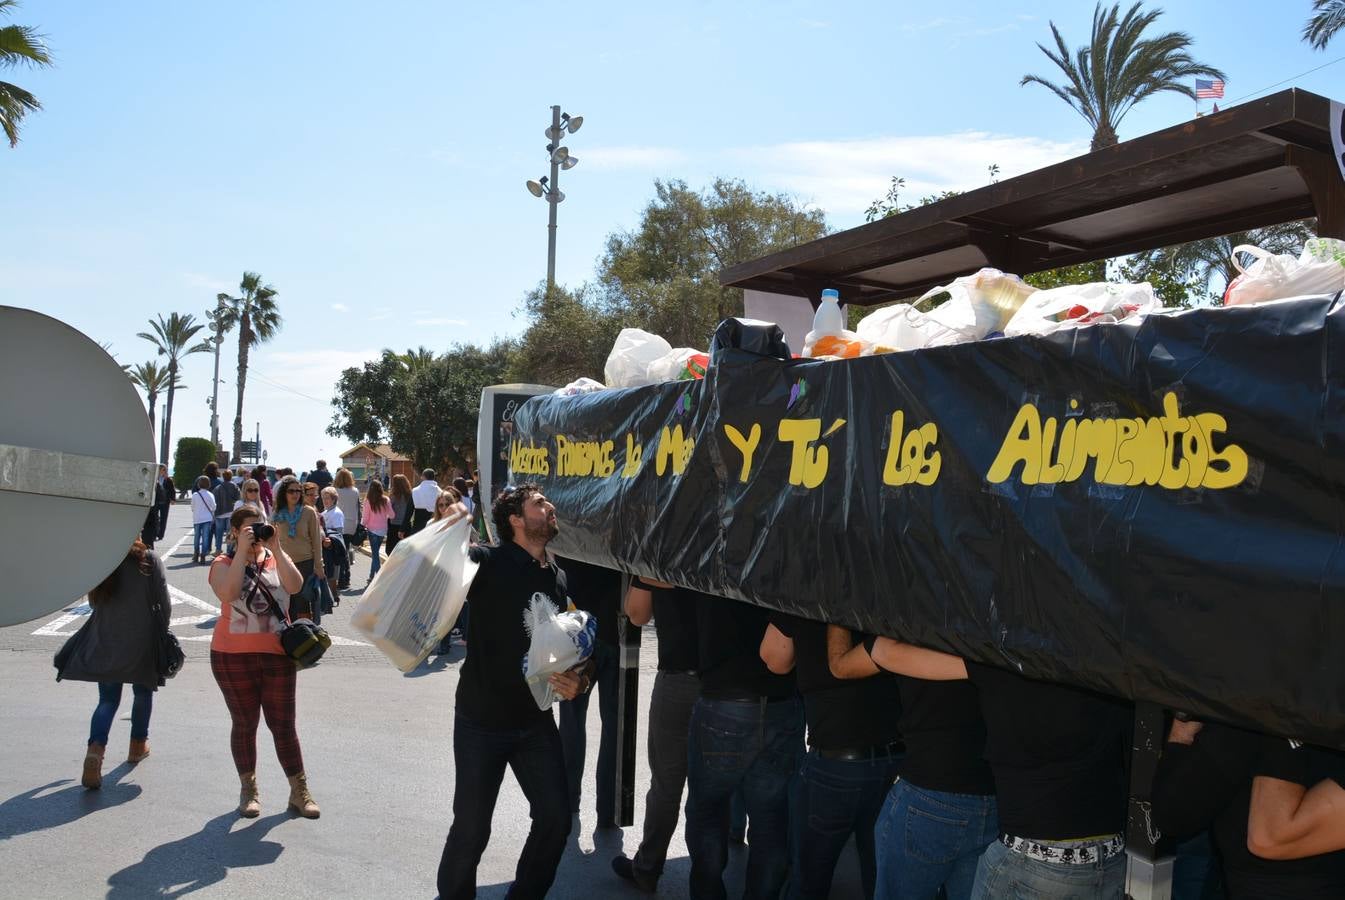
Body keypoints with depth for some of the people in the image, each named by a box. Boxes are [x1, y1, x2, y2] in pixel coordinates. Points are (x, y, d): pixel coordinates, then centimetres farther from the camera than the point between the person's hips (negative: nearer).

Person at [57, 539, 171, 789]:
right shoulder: (149, 560, -11)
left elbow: (94, 602, 9)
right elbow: (164, 604, -9)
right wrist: (161, 631, 8)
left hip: (105, 641, 2)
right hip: (142, 640, -2)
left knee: (108, 699, 9)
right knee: (143, 693, 19)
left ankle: (95, 748, -13)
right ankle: (138, 745, 31)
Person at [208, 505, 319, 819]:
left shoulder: (277, 558, 7)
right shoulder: (223, 563, -1)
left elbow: (295, 586, -13)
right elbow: (227, 593, -23)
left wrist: (275, 548, -16)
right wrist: (242, 551, -21)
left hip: (277, 654, 2)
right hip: (234, 656, -1)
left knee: (283, 724, 5)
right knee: (244, 723, 10)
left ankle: (299, 791, 13)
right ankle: (248, 790, 24)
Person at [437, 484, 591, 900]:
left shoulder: (557, 576, 6)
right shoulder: (487, 562, -13)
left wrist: (577, 679, -4)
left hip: (535, 721, 5)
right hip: (482, 722, -5)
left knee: (555, 819, 6)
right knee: (471, 829, 5)